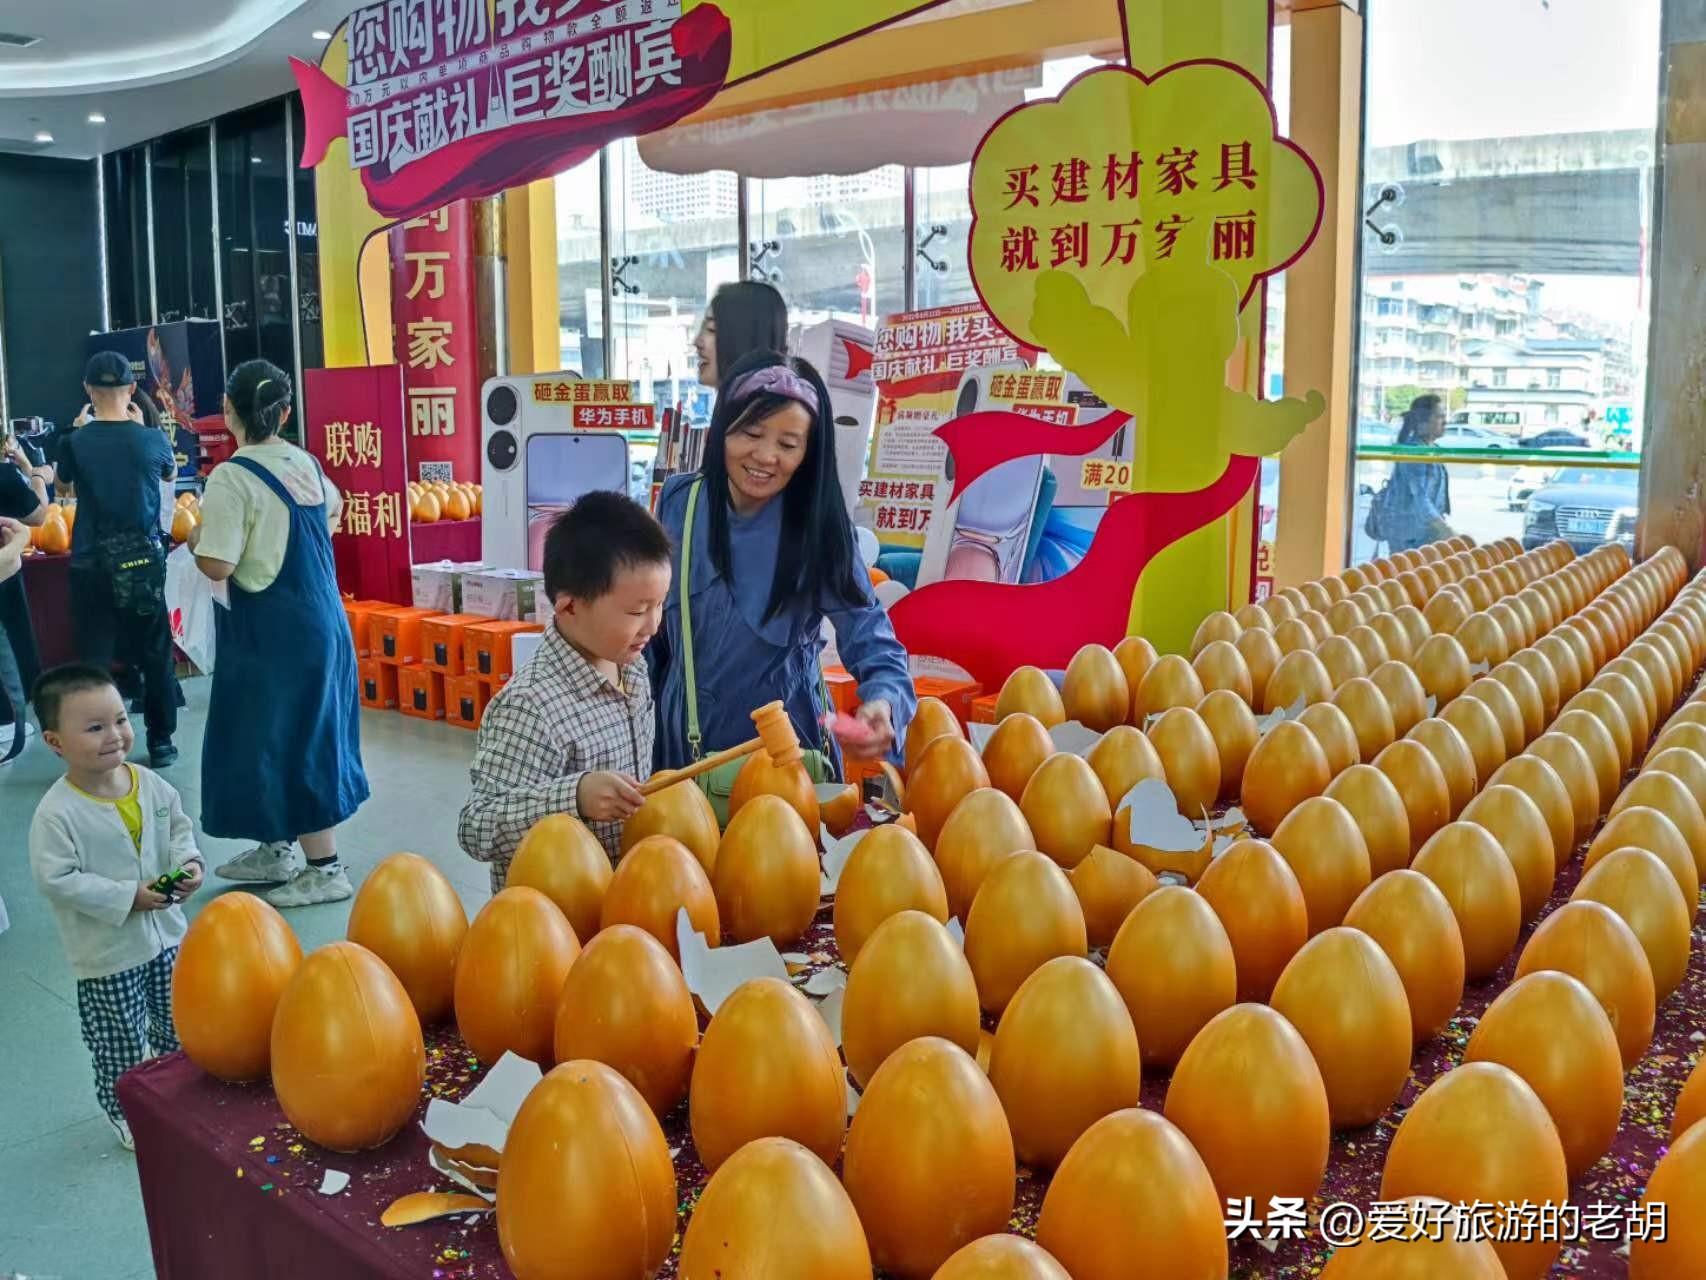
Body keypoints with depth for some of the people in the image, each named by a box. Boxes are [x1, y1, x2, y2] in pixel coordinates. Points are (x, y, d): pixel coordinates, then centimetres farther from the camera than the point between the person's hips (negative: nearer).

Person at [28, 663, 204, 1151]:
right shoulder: (58, 813, -23)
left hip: (165, 933, 5)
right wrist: (127, 897, -24)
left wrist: (188, 862, -12)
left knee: (176, 1024, 23)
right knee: (120, 1043, 10)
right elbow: (57, 879, -22)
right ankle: (123, 1111, 33)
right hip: (107, 952, -5)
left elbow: (179, 827, 8)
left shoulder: (151, 784, -7)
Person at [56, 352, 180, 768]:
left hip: (91, 565, -1)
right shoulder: (152, 439, -5)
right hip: (145, 561, 1)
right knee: (154, 655, 12)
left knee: (94, 658, 5)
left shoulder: (74, 443, -7)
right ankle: (161, 743, 19)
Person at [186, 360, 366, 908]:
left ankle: (325, 868, 4)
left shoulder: (232, 478, -17)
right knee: (305, 733, 15)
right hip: (319, 617, 8)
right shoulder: (306, 464, 6)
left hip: (270, 630, -8)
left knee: (281, 740, 0)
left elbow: (218, 566, -20)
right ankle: (277, 849, 28)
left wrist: (194, 540, -1)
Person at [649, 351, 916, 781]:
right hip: (684, 741, 3)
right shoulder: (677, 503, -7)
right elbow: (652, 621, 5)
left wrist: (883, 705, -41)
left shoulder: (818, 529, -16)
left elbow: (873, 644, -20)